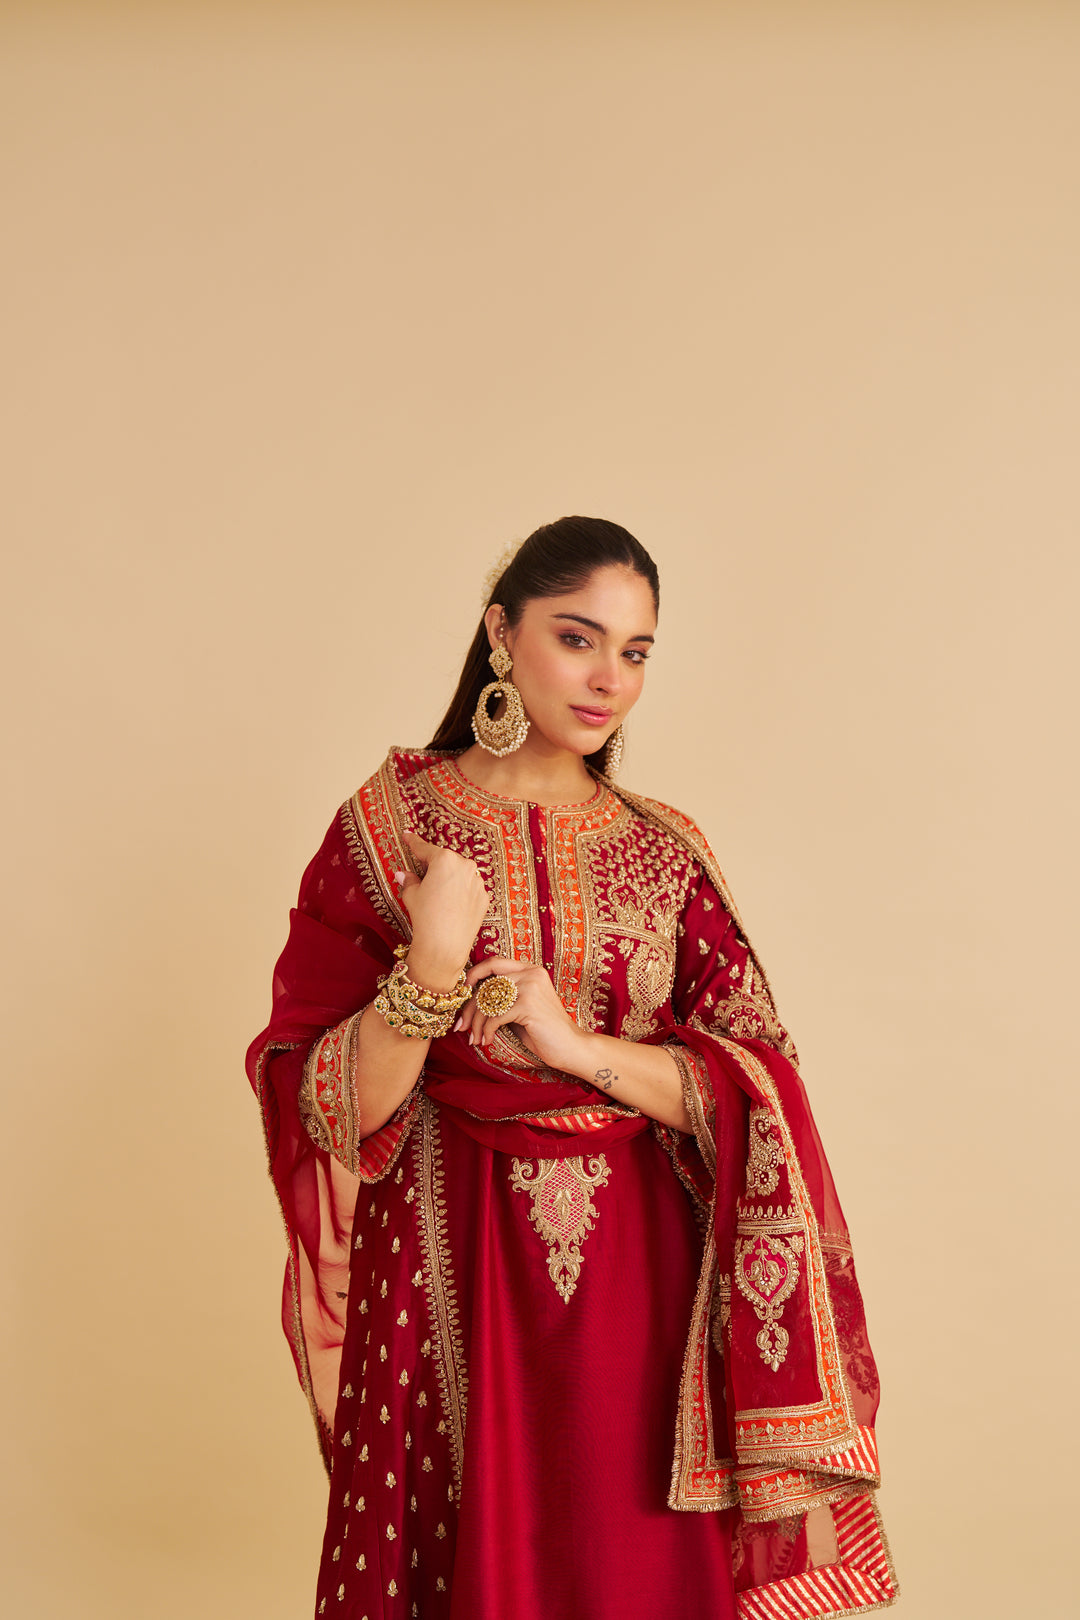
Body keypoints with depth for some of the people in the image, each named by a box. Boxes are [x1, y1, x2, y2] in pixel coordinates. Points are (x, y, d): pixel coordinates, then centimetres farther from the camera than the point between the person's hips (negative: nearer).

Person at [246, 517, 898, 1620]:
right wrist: (429, 971, -23)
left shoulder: (666, 853, 5)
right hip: (448, 1274, -2)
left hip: (638, 1277, 2)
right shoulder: (384, 828, -3)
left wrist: (578, 1046, -15)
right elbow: (326, 1110, -7)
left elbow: (758, 1090, -2)